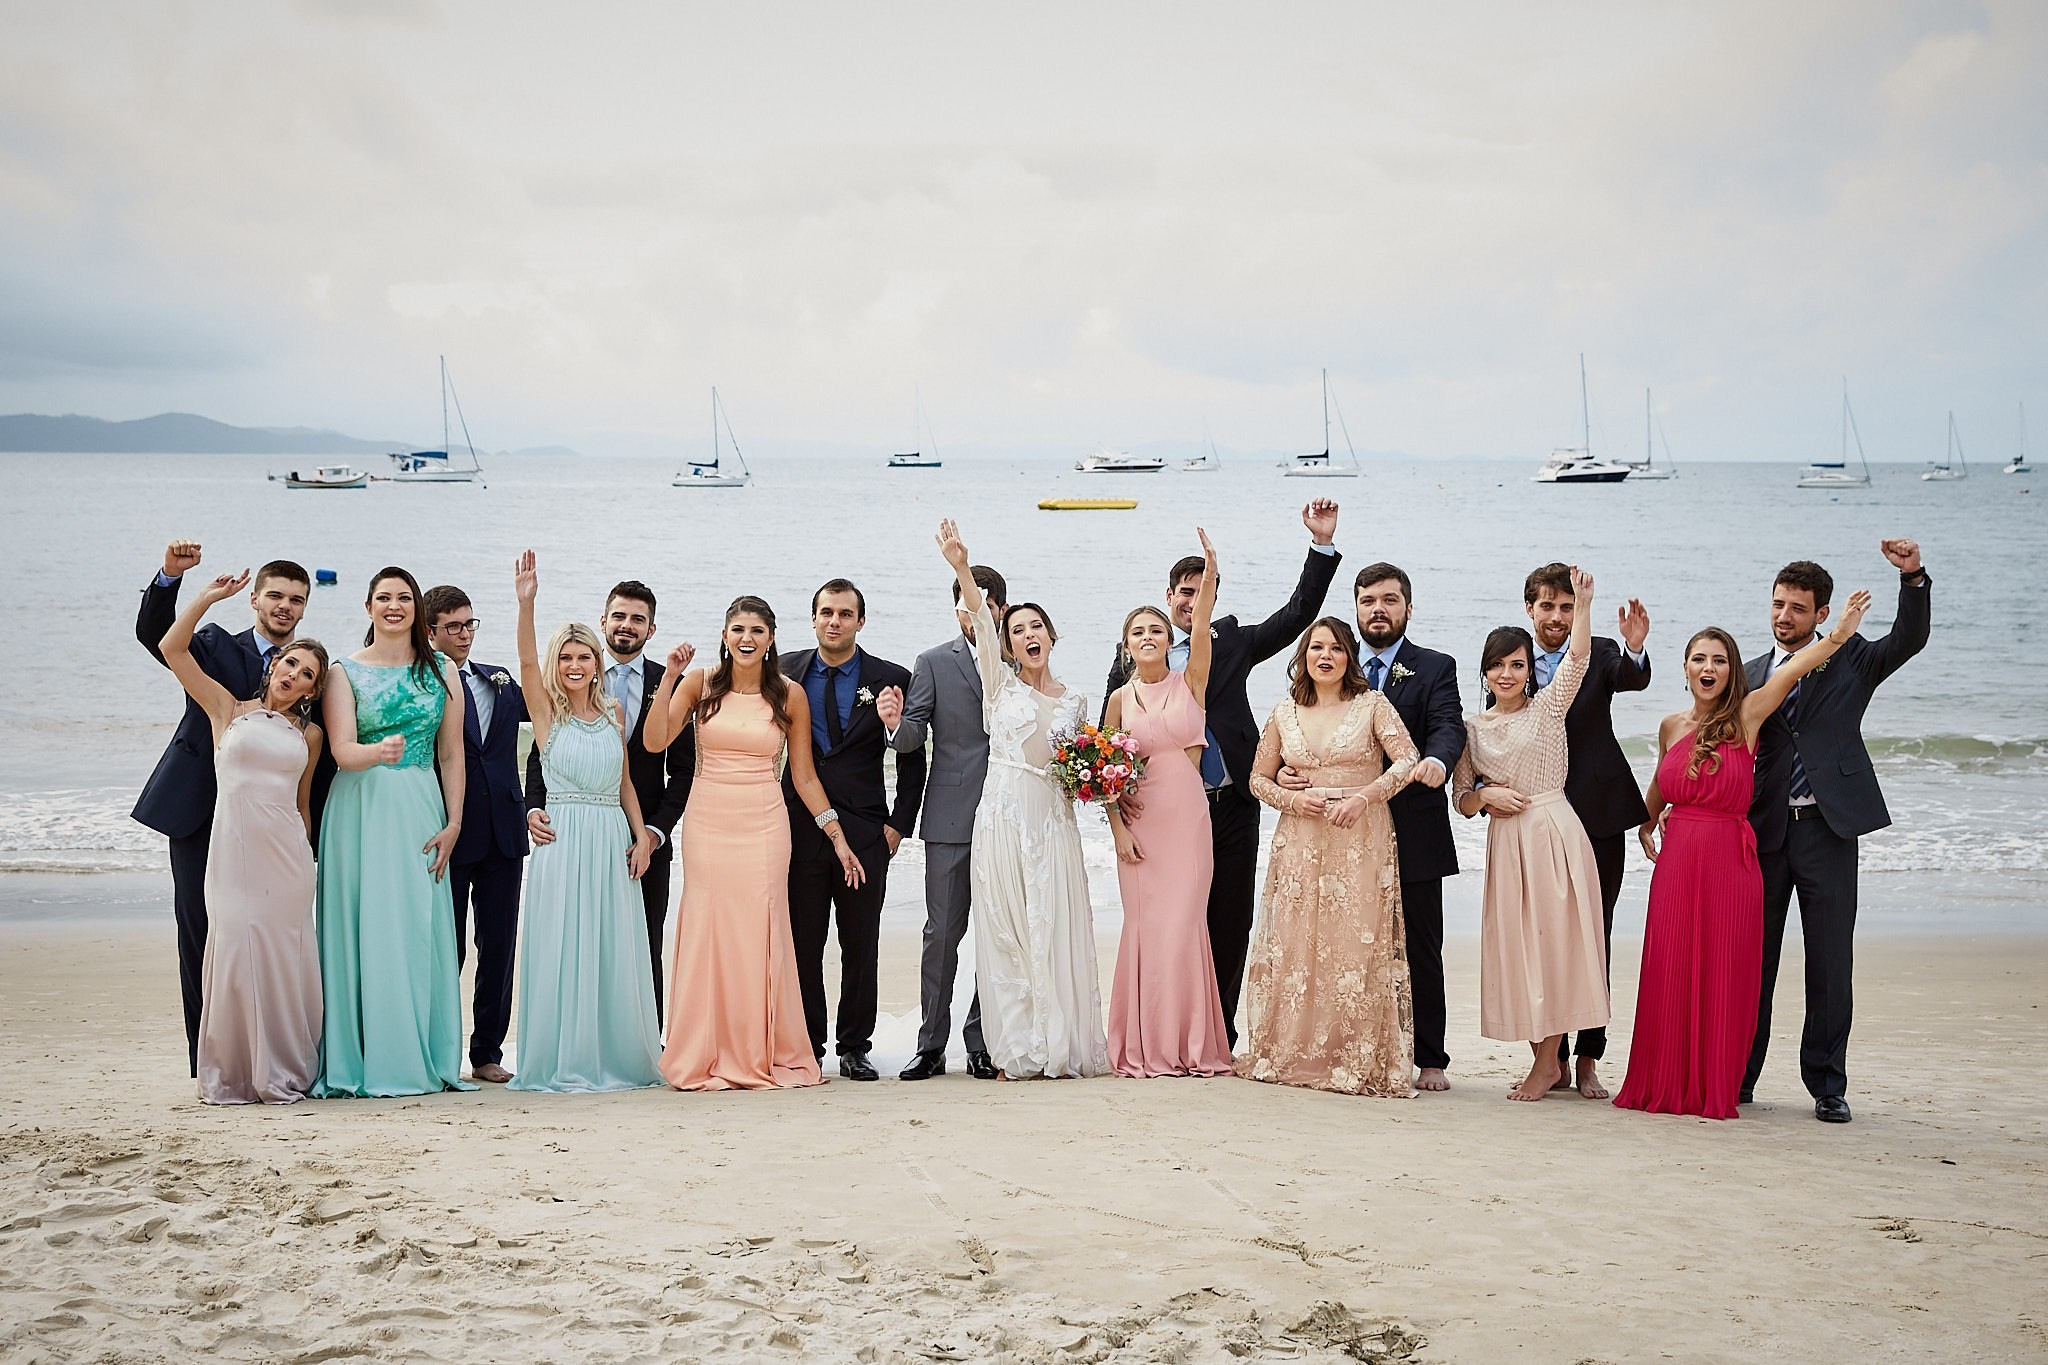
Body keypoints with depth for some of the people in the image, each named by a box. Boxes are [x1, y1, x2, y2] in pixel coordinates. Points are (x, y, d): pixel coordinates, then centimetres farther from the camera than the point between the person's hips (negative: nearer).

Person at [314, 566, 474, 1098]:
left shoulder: (442, 675, 10)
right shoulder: (346, 672, 2)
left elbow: (452, 756, 10)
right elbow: (342, 750, -9)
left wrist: (453, 823, 0)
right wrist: (378, 751, -30)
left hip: (421, 814, 2)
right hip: (361, 812, -2)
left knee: (421, 932, 1)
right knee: (364, 930, -4)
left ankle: (423, 1060, 7)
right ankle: (360, 1063, 0)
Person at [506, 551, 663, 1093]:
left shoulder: (613, 712, 11)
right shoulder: (547, 710, 1)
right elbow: (526, 660, -16)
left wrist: (642, 836, 4)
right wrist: (526, 604, -30)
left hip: (613, 840, 4)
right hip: (565, 840, -3)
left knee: (614, 952, 5)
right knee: (565, 950, -3)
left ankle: (617, 1056, 14)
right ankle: (565, 1062, 3)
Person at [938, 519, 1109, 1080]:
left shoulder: (1074, 701, 14)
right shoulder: (1000, 684, 5)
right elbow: (981, 622, -11)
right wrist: (962, 569, -25)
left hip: (1053, 823, 2)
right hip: (1002, 817, -2)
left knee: (1055, 931, -1)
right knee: (1006, 932, -3)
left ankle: (1060, 1045, 5)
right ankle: (1016, 1051, 1)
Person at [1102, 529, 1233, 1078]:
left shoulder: (1191, 681, 3)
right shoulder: (1120, 699, 6)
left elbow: (1201, 630, -15)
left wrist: (1211, 575, -30)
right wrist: (1118, 829, -5)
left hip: (1188, 818, -1)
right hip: (1140, 822, 1)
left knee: (1185, 925, -2)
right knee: (1145, 926, 0)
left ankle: (1191, 1046, 6)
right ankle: (1145, 1048, 6)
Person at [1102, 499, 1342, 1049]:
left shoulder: (1231, 642, 9)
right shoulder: (1135, 654, 5)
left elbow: (1297, 615, 4)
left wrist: (1323, 544, -5)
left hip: (1233, 804, 2)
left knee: (1230, 926, 5)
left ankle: (1219, 1039, 13)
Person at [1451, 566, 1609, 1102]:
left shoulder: (1548, 708, 2)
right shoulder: (1472, 727, 11)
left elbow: (1577, 659, -15)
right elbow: (1461, 798, 13)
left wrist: (1583, 604, -26)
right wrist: (1484, 796, -8)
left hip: (1553, 833, -4)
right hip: (1506, 842, 4)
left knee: (1553, 943, -4)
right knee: (1517, 948, 4)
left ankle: (1547, 1061, 4)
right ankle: (1549, 1059, 15)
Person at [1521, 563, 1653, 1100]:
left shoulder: (1600, 654, 0)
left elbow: (1632, 679, -22)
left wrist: (1634, 651, -43)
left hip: (1598, 815, -1)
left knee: (1594, 938, 2)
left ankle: (1588, 1060, 6)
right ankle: (1553, 1060, 12)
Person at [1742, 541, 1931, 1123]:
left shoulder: (1850, 661, 7)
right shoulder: (1752, 675, 12)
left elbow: (1909, 640, -9)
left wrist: (1913, 577, -23)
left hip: (1827, 828, -2)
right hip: (1764, 830, 2)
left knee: (1830, 963, 1)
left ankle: (1827, 1086, 9)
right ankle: (1737, 1077, 14)